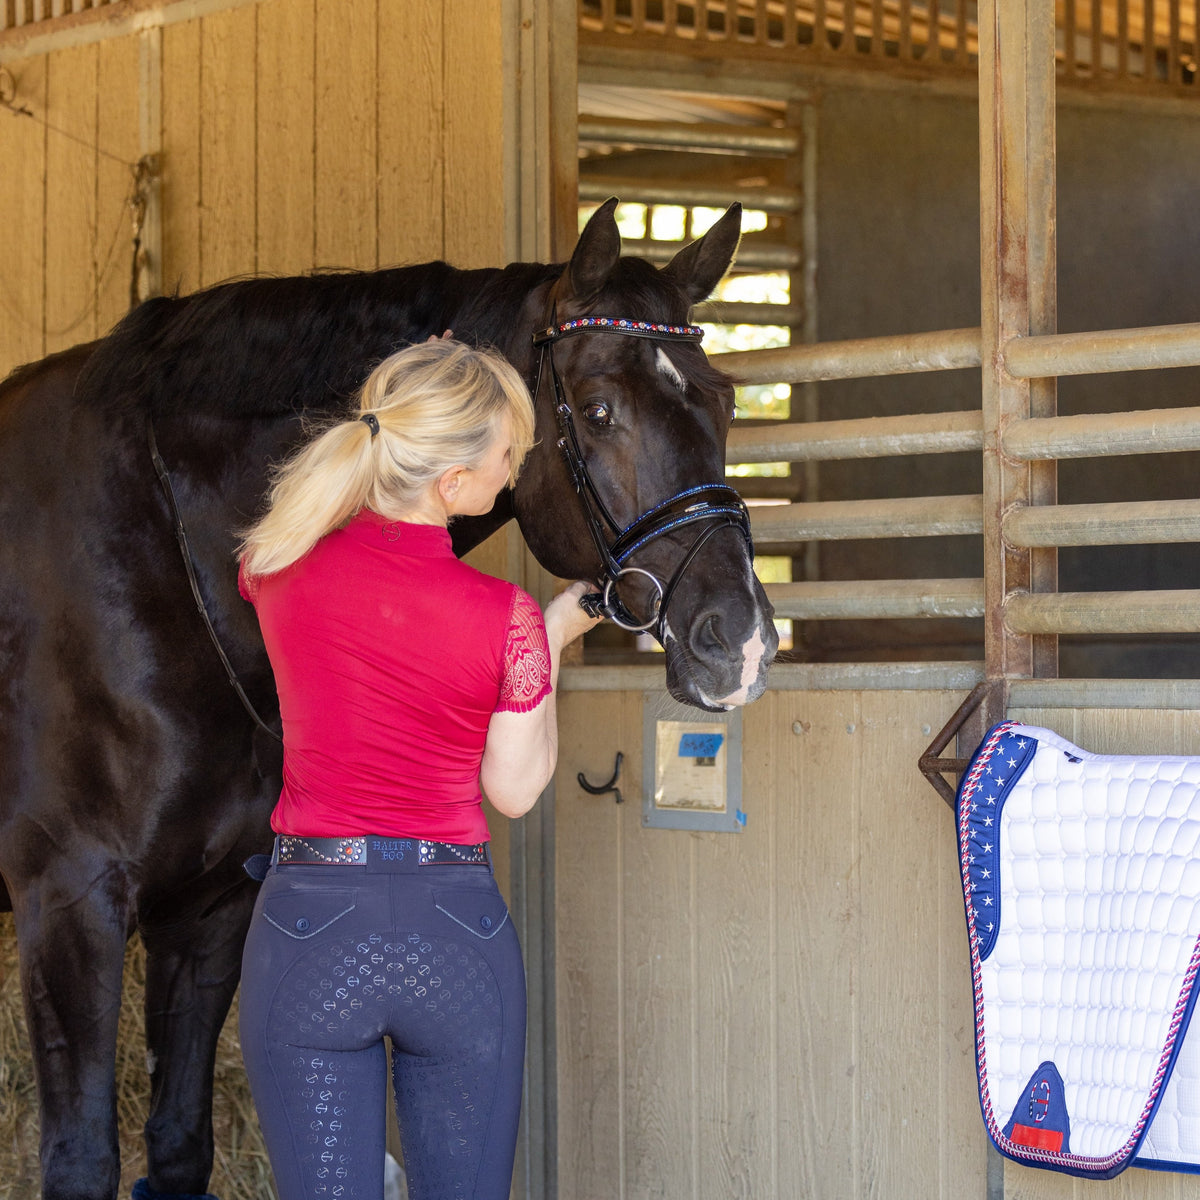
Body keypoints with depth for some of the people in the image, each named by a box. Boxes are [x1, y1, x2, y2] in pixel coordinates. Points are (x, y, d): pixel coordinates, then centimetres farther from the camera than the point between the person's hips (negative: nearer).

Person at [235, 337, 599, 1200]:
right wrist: (554, 640, 11)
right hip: (458, 934, -1)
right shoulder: (504, 619, -13)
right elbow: (516, 789, 0)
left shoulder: (282, 569, -6)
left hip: (309, 929, 2)